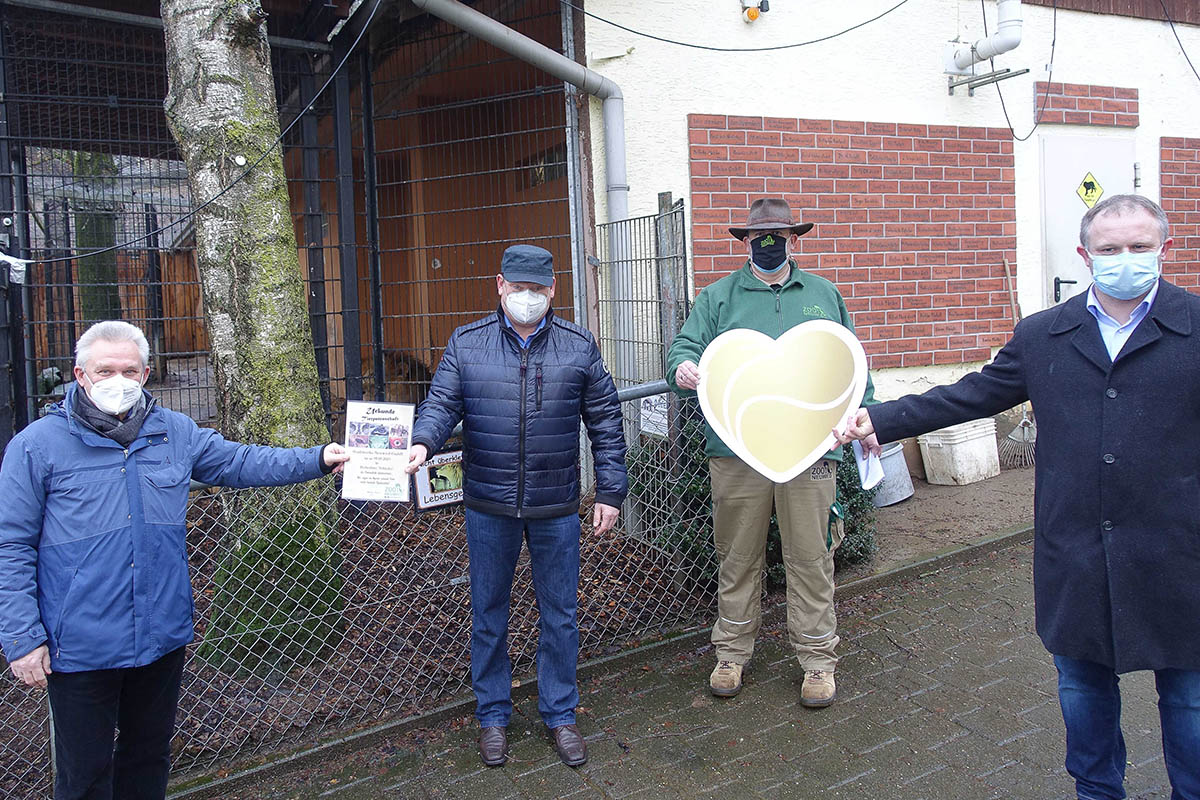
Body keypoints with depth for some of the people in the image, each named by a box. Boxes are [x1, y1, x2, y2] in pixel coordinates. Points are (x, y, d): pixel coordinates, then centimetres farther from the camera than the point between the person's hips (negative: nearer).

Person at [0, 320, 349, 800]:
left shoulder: (176, 433, 4)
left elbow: (241, 463, 13)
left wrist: (319, 459, 4)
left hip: (162, 636, 4)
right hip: (80, 647, -4)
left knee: (150, 756, 21)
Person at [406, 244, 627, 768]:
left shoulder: (578, 348, 1)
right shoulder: (465, 345, 0)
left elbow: (605, 423, 3)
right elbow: (441, 404, -4)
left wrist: (609, 491, 0)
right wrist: (422, 443, -26)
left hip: (557, 508, 0)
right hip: (488, 507, 0)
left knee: (559, 615, 11)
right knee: (488, 614, 13)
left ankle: (560, 714, 29)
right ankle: (492, 716, 31)